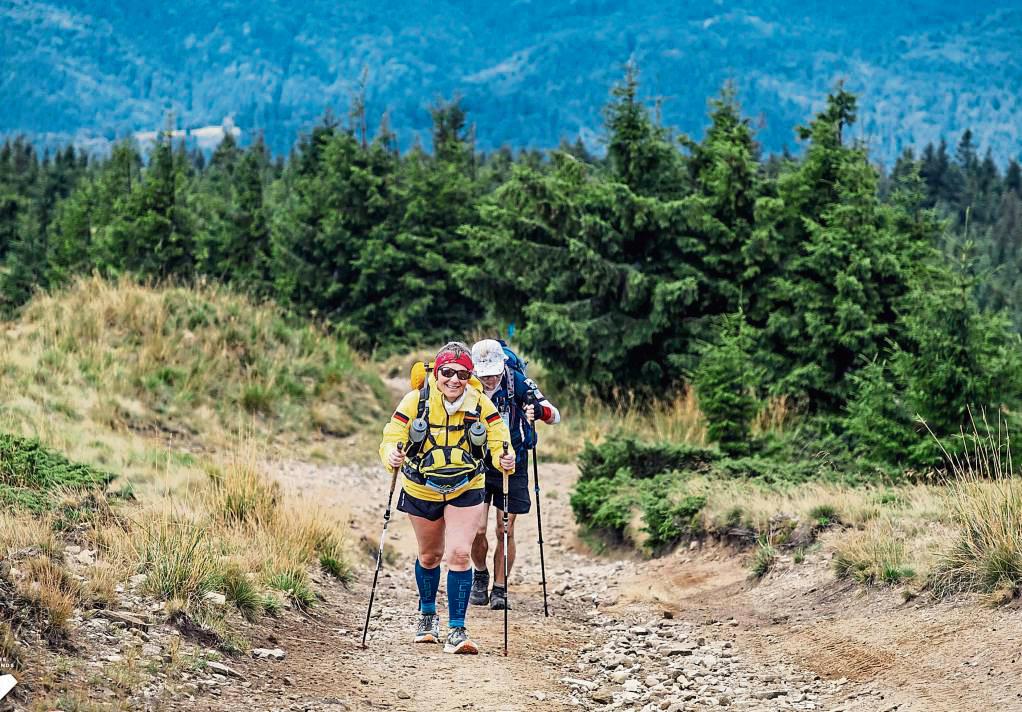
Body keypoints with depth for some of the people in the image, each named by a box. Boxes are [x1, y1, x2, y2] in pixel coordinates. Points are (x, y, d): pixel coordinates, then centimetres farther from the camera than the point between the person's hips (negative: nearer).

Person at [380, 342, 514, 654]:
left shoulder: (481, 405, -16)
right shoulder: (416, 401, -19)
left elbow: (498, 443, -11)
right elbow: (392, 439, -18)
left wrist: (504, 458, -33)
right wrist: (392, 455, -40)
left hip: (466, 490, -1)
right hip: (421, 490, 1)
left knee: (459, 554, -15)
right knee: (430, 555, 18)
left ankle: (457, 629, -10)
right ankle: (427, 615, 43)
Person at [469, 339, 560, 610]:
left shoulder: (517, 381, -14)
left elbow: (555, 416, -13)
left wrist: (540, 410, -35)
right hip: (477, 466, 1)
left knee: (505, 532, 1)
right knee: (477, 530, -7)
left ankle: (500, 589, 15)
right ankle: (480, 575, 21)